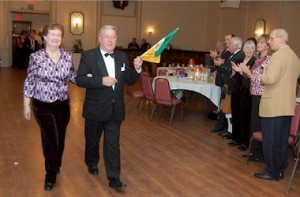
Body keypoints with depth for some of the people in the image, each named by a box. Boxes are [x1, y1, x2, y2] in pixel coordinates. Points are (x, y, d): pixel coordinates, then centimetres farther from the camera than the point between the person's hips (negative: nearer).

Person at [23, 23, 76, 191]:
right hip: (42, 105, -3)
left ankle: (55, 168, 42)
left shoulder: (68, 56, -2)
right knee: (50, 139, -2)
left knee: (60, 138, 15)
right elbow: (29, 82, -6)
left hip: (63, 104, 4)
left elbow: (72, 76, 8)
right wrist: (26, 105, -3)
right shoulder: (36, 57, -11)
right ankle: (51, 175, 20)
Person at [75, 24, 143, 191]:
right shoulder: (88, 56, -8)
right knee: (92, 140, 18)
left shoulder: (122, 57, 5)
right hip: (95, 108, -2)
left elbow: (129, 80, 7)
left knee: (113, 144, 3)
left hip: (115, 109, 2)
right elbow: (79, 79, -15)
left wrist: (137, 69, -12)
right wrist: (101, 81, -26)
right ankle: (92, 164, 44)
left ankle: (114, 178, 9)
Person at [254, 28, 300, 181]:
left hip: (273, 106, -9)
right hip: (288, 105, 9)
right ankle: (280, 170, 24)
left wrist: (262, 75, -5)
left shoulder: (278, 56, -16)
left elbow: (270, 78, -26)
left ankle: (272, 172, 10)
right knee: (282, 140, 14)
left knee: (270, 141, 1)